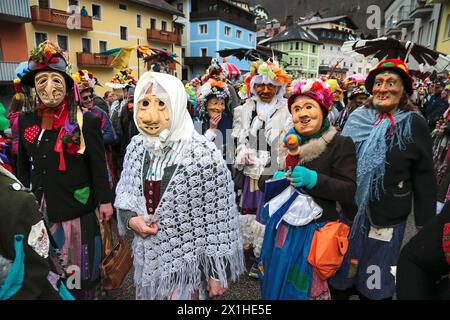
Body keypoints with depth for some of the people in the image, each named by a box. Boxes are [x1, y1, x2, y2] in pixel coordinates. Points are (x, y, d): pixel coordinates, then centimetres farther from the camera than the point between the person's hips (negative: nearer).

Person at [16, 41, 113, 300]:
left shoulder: (86, 121, -11)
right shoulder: (26, 121, 1)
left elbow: (98, 166, -8)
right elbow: (23, 166, 10)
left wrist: (104, 200, -7)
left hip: (76, 207, -3)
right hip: (39, 207, 4)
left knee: (78, 265, 14)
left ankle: (84, 295, 38)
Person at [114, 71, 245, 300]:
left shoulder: (204, 156, -21)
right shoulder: (137, 146, -4)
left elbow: (220, 221, -16)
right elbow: (124, 191, 10)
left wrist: (218, 273, -11)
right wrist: (130, 218, -11)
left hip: (186, 263, -5)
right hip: (147, 258, 6)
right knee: (148, 295, 26)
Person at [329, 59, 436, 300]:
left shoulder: (413, 124, -9)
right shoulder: (356, 119, 0)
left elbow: (424, 178, -6)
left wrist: (426, 225, -4)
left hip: (385, 218, -3)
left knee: (374, 286, 15)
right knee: (339, 276, 20)